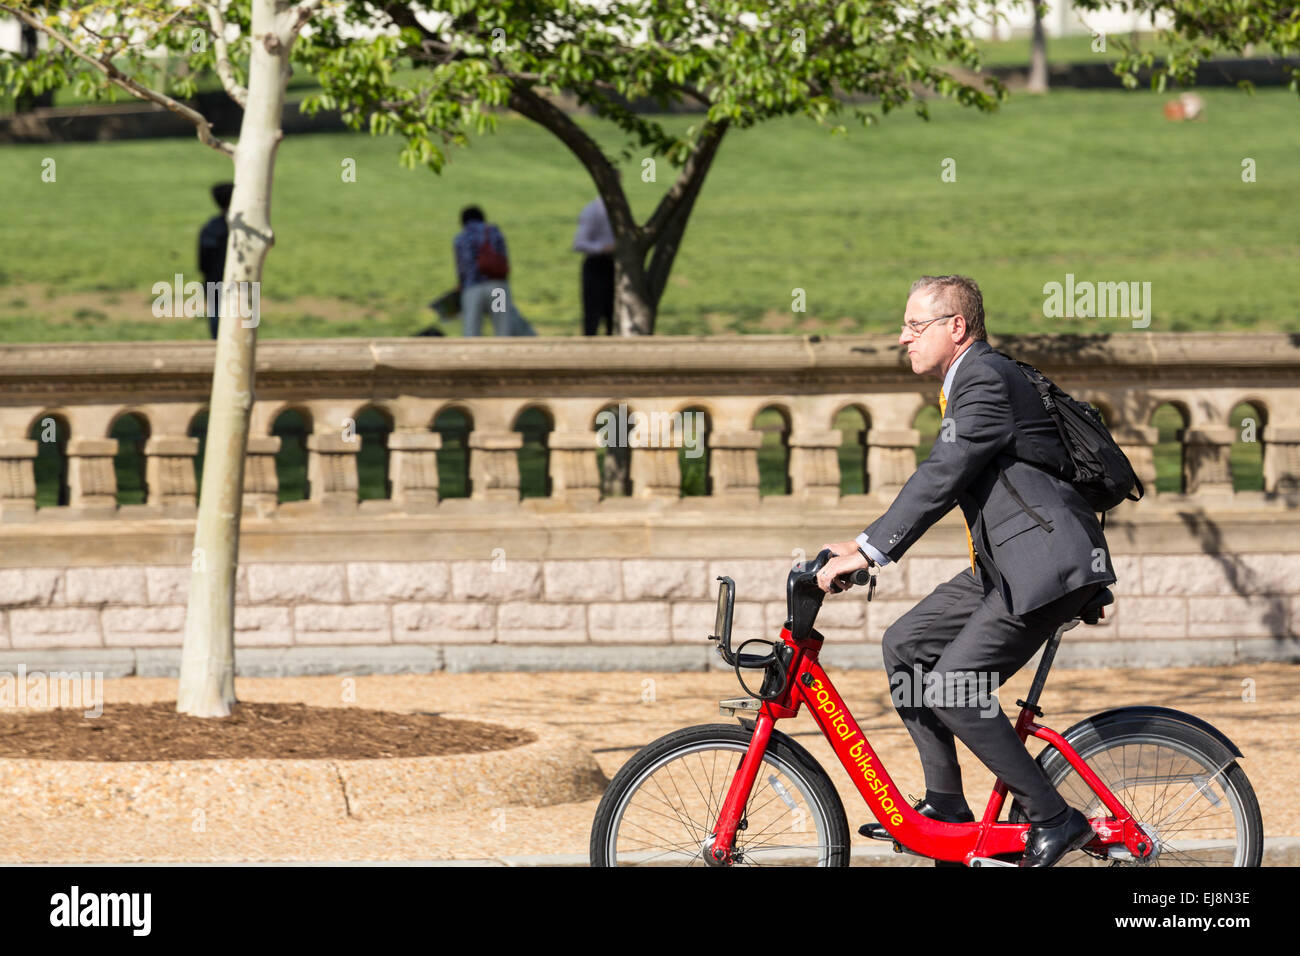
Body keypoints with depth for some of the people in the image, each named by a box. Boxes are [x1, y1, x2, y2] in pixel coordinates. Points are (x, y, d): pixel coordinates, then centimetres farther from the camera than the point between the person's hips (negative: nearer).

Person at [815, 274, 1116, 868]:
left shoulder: (987, 379, -13)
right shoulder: (967, 382, 19)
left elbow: (940, 479, -22)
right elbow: (944, 484, 25)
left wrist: (870, 552, -24)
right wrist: (869, 545, 19)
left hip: (1048, 563, -11)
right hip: (1007, 564, 11)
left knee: (950, 687, -14)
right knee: (904, 645, 8)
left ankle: (1054, 819, -6)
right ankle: (945, 803, 11)